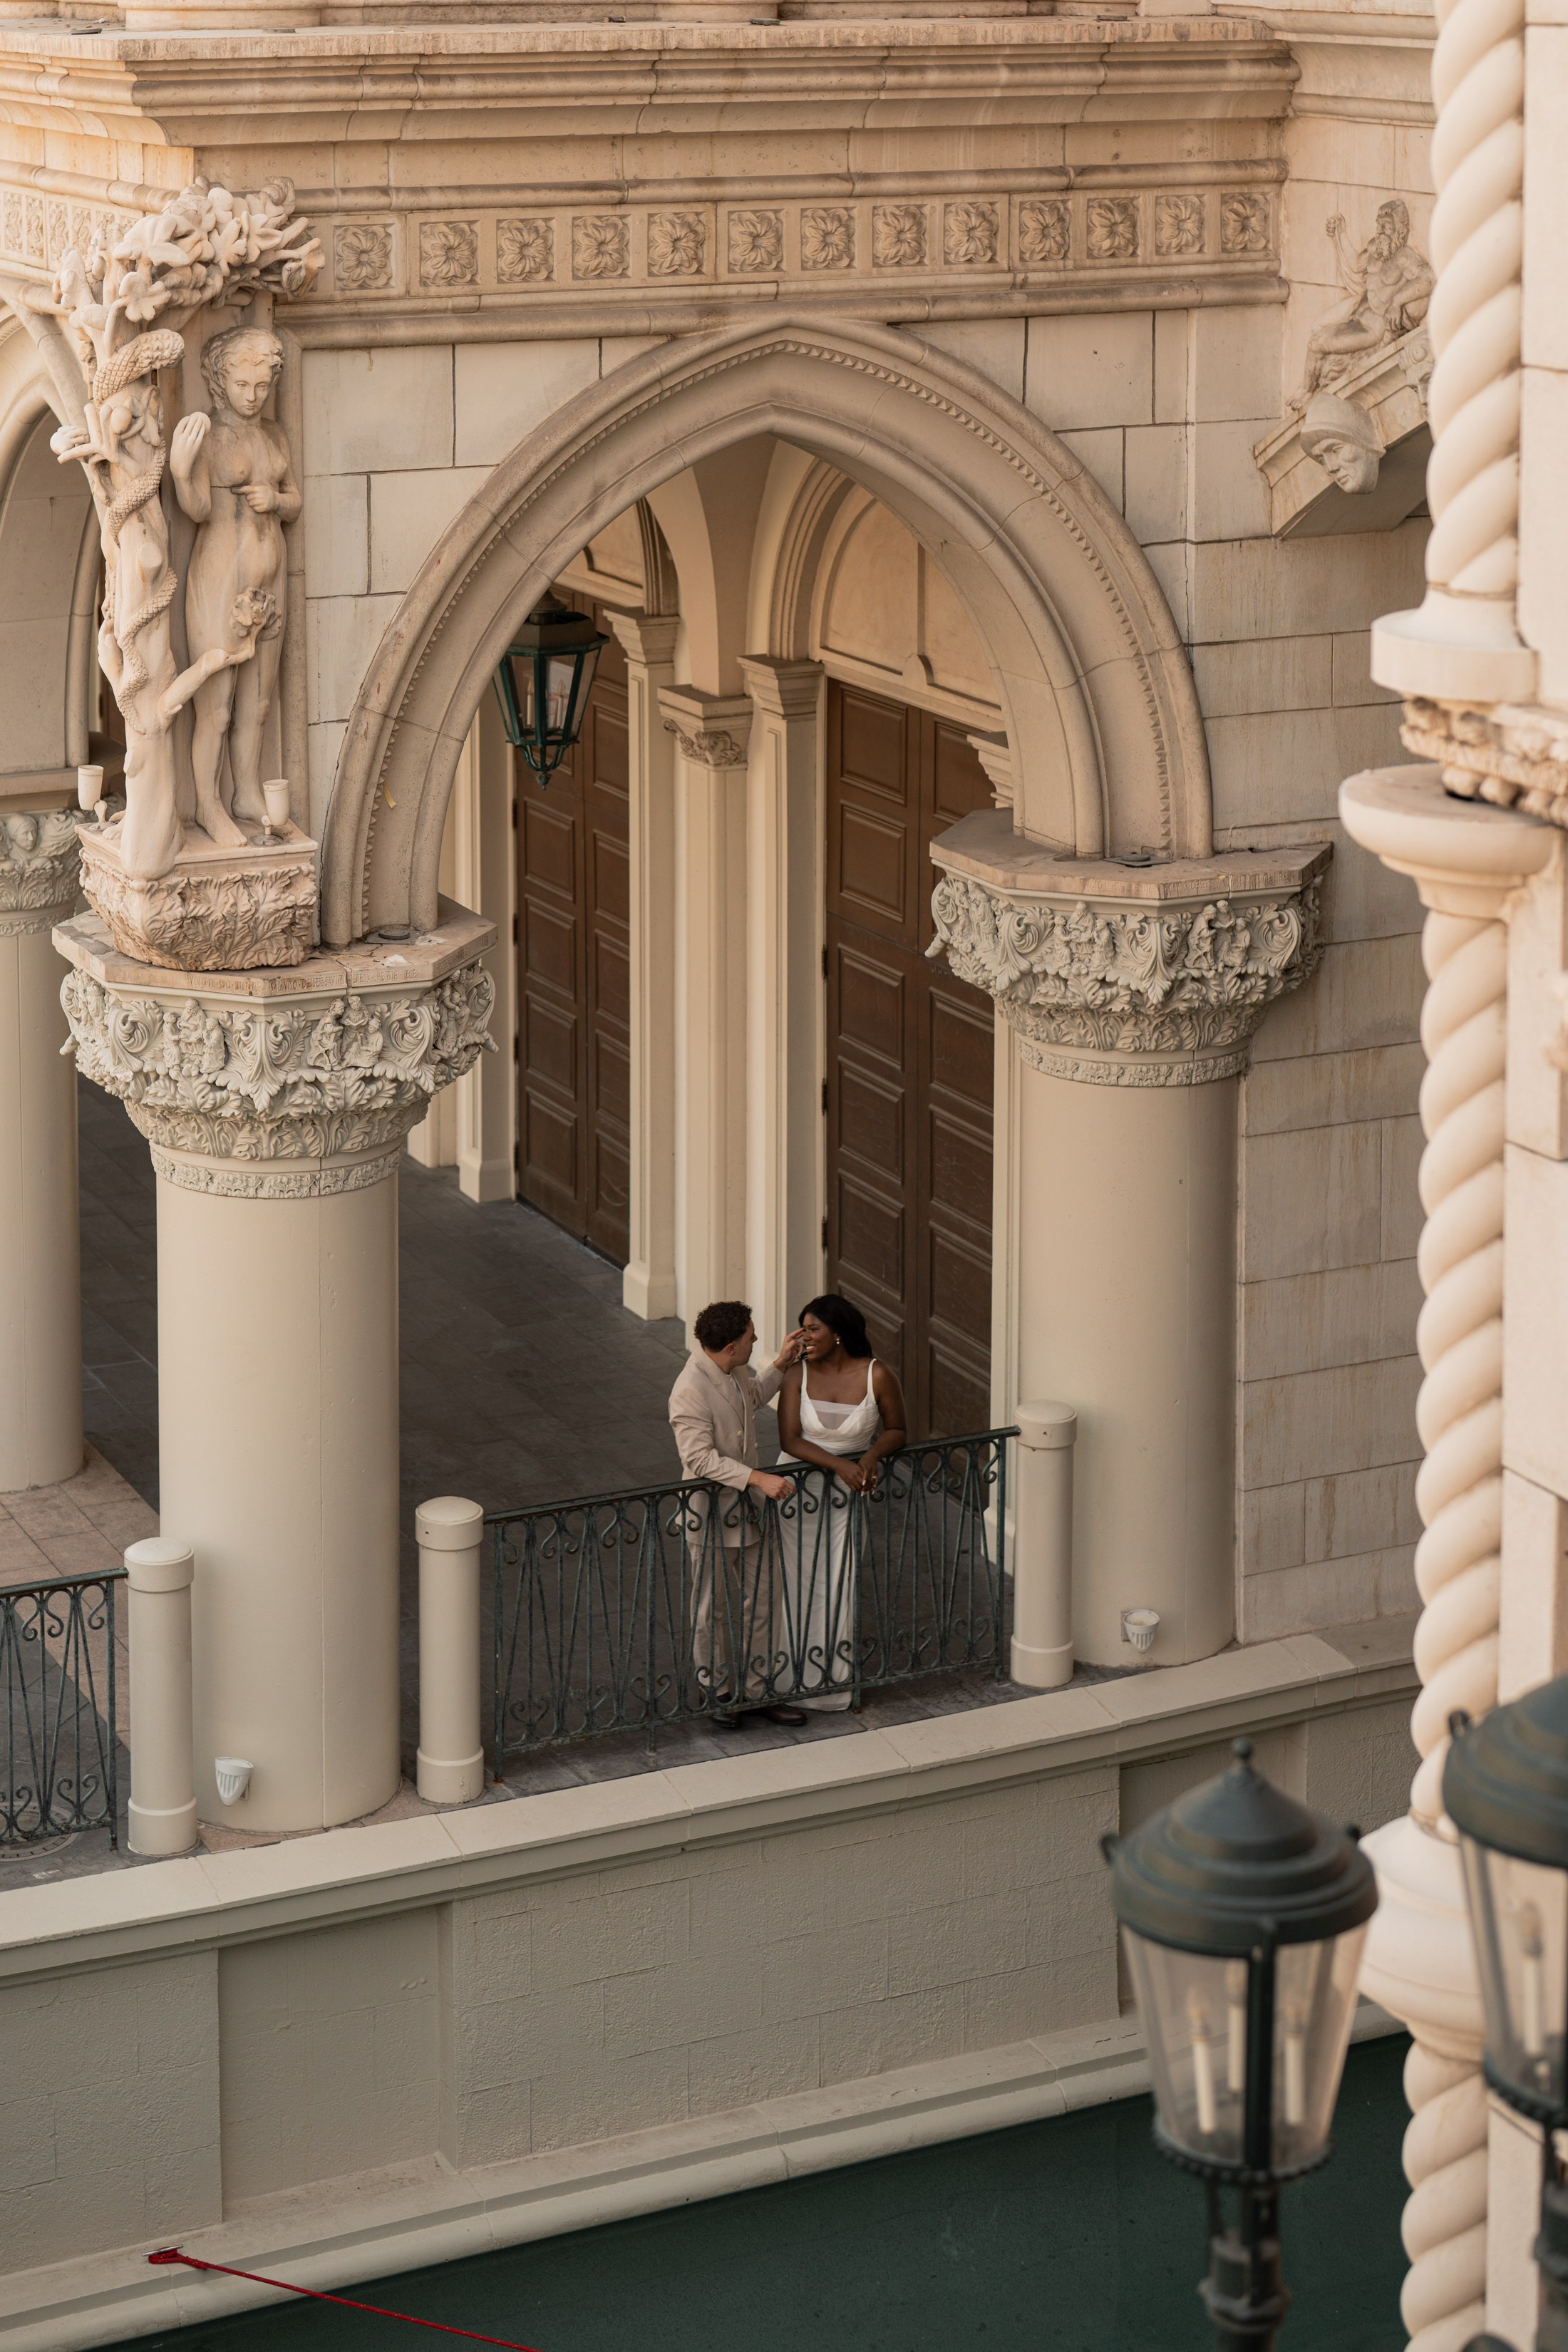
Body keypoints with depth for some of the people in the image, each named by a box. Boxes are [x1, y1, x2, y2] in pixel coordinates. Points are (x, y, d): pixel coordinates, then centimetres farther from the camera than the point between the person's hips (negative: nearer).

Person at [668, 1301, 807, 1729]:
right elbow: (701, 1459, -32)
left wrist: (780, 1365, 9)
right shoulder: (690, 1393, -28)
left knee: (758, 1603, 13)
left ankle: (758, 1689, 24)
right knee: (716, 1610, 9)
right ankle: (719, 1693, 25)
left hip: (746, 1509, 8)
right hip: (711, 1517, -8)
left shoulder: (735, 1371, -1)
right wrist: (759, 1479, -35)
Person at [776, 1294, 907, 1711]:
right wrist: (840, 1465, -24)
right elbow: (790, 1440, -13)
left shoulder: (877, 1376, -12)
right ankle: (800, 1673, 16)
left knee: (840, 1578, 5)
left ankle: (836, 1673, 20)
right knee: (800, 1578, 4)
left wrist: (871, 1457, -18)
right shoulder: (798, 1376, -10)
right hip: (801, 1483, 1)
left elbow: (897, 1429, 1)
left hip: (853, 1488, 0)